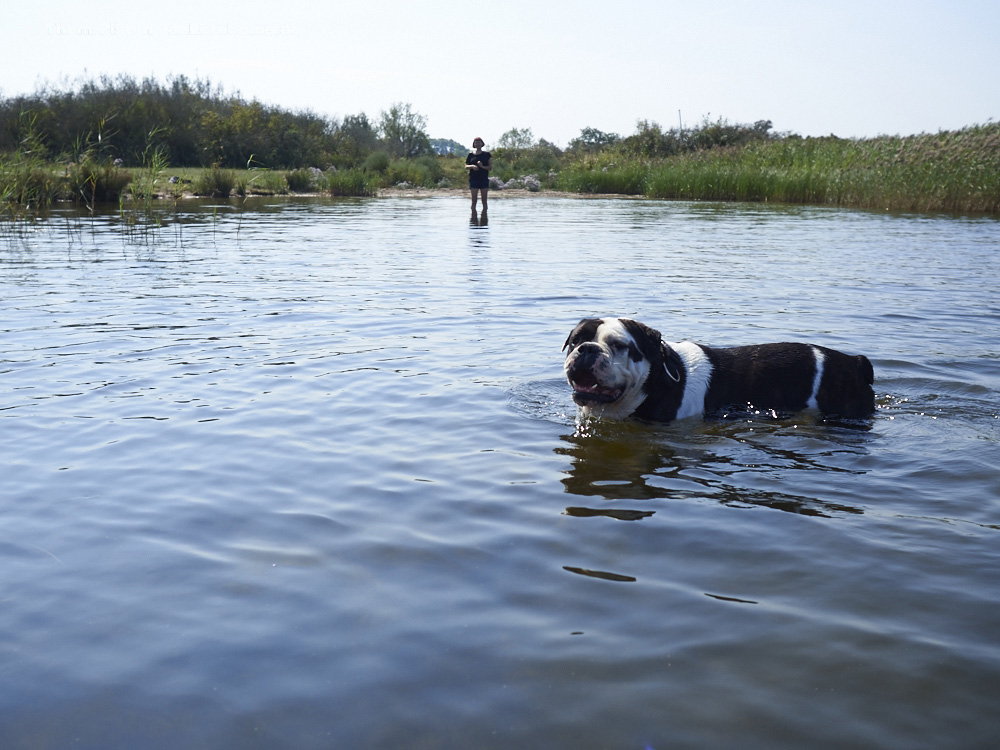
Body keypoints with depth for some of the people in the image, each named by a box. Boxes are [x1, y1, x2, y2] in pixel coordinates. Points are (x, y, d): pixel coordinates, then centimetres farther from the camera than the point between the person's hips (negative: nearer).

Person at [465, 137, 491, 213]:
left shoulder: (486, 154, 6)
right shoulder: (471, 154, 8)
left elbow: (490, 166, 1)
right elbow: (466, 166, 7)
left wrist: (482, 166, -17)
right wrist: (472, 166, -14)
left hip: (484, 179, 0)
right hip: (474, 179, 0)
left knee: (484, 201, 2)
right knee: (474, 200, -3)